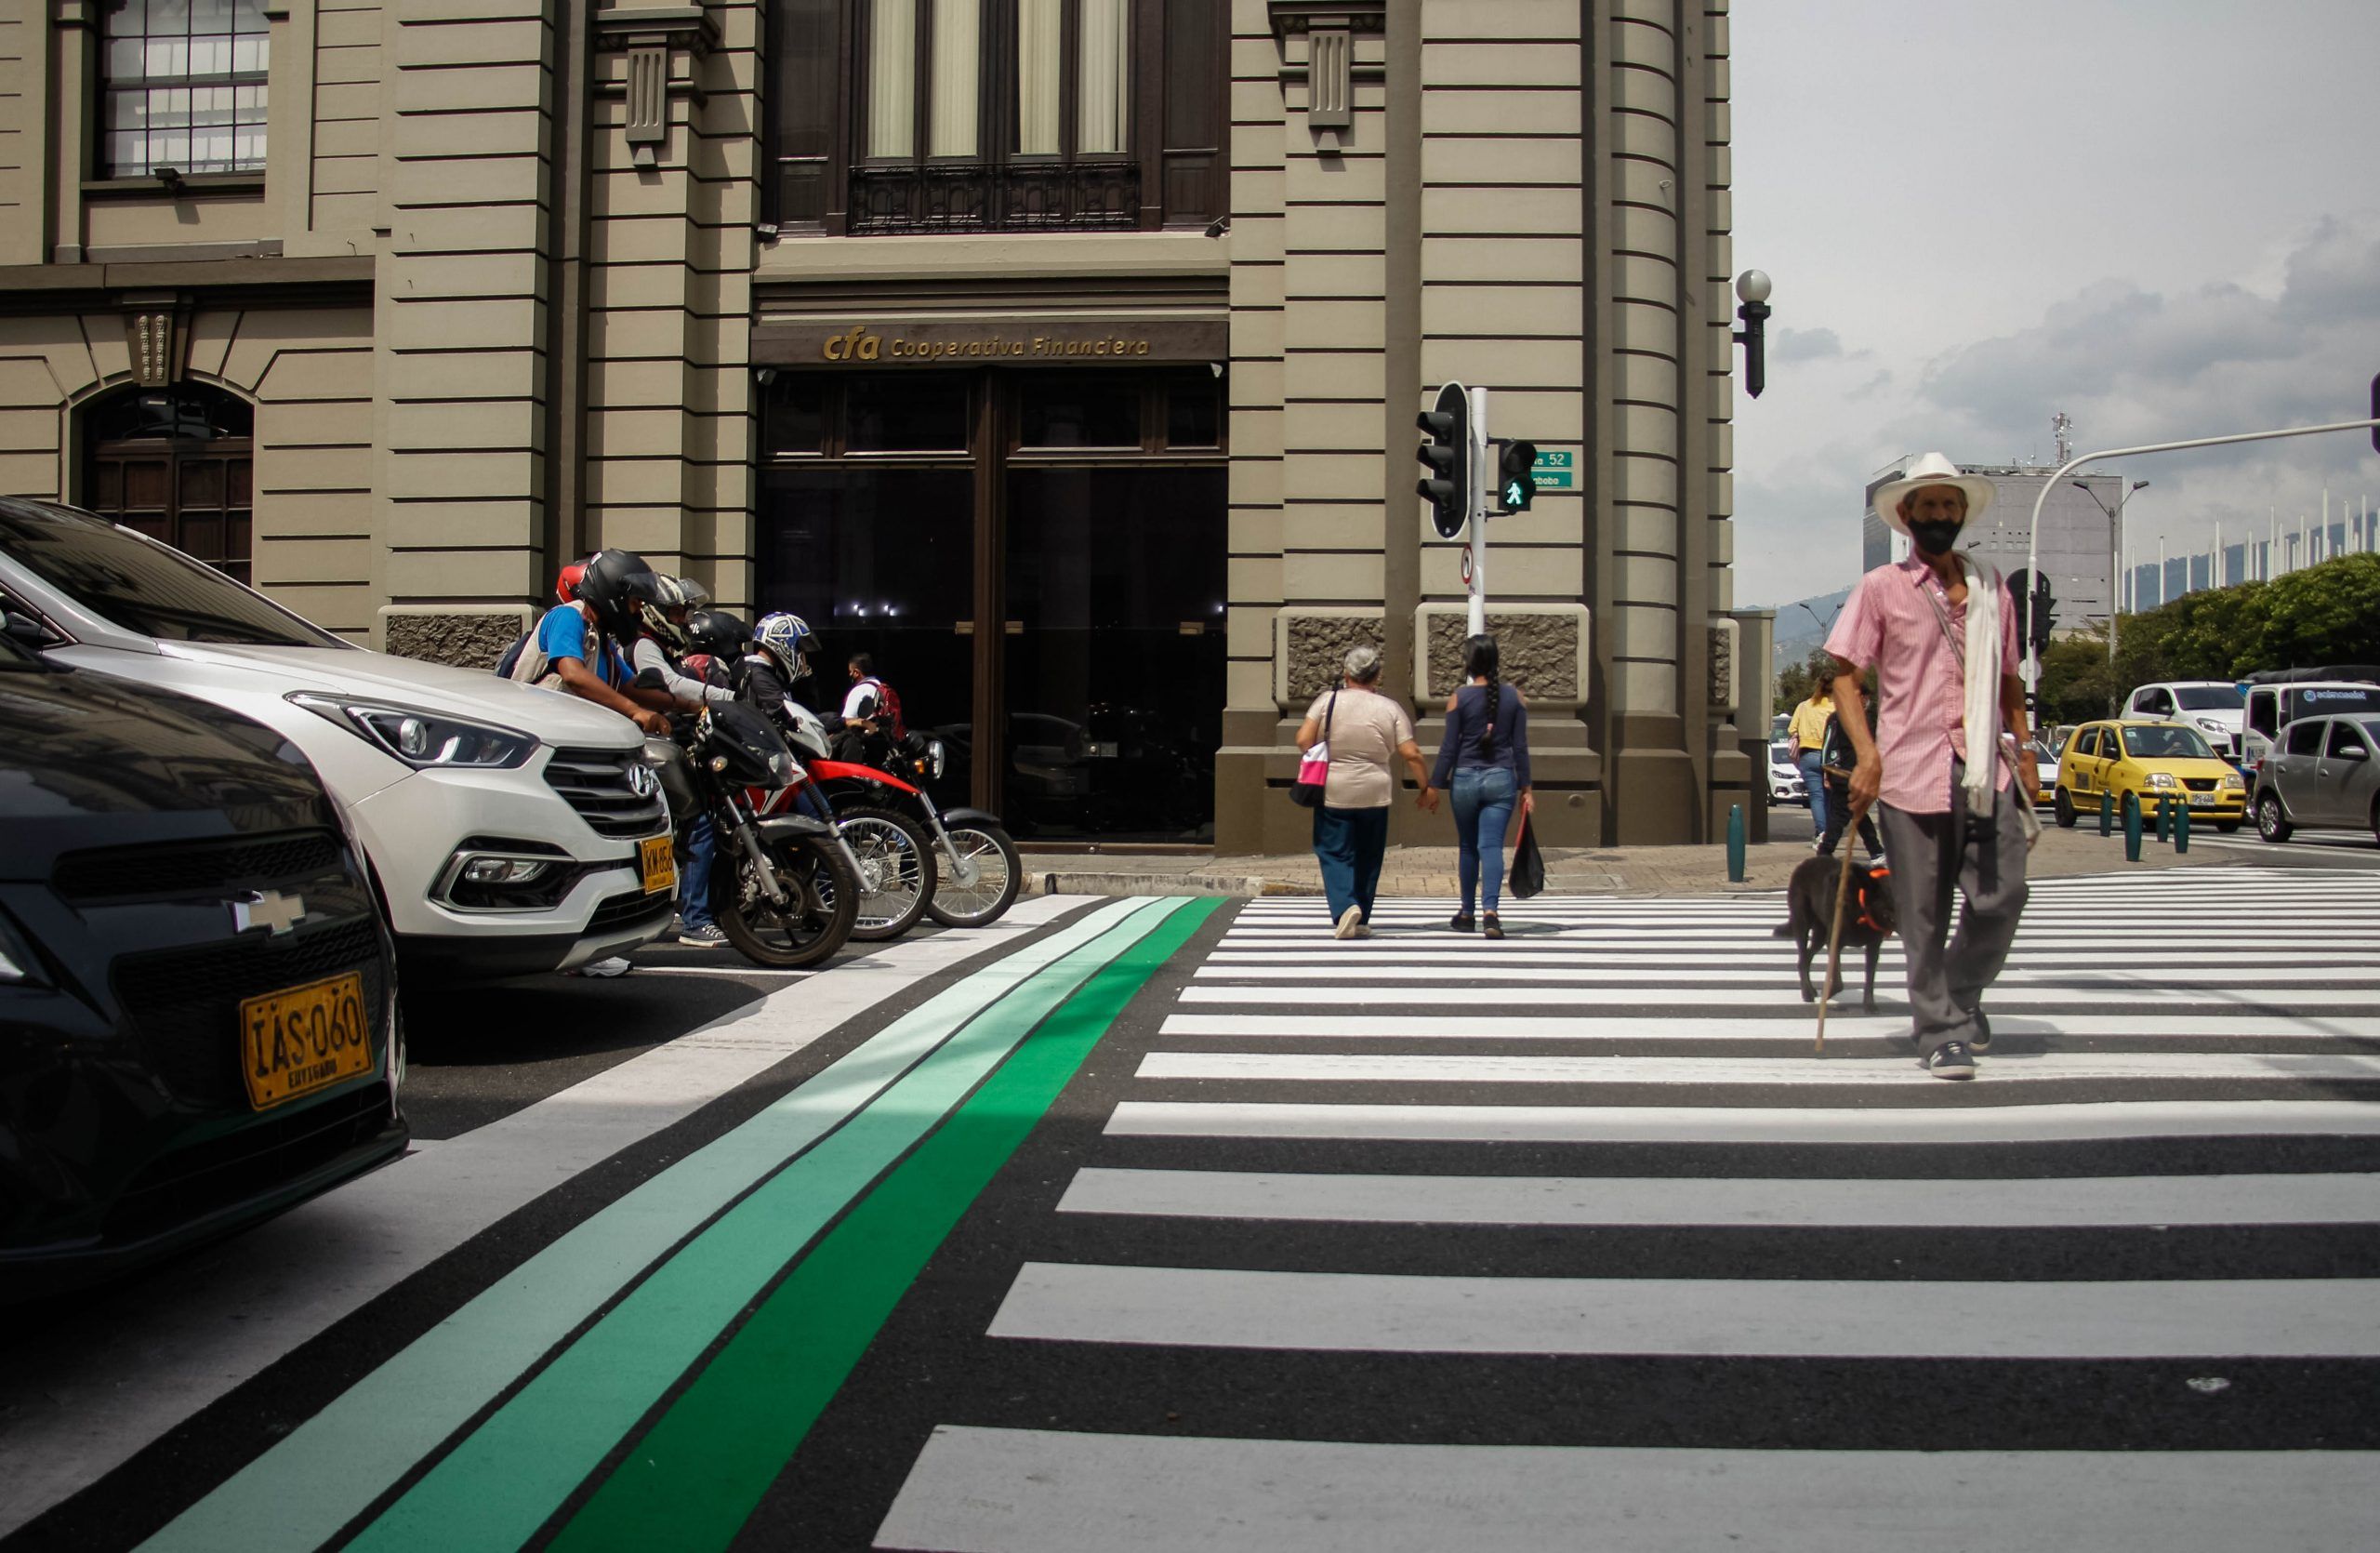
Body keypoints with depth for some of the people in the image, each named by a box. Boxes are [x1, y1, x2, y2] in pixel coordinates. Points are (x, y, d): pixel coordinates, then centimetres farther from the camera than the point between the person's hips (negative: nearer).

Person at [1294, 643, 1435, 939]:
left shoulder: (1327, 700, -5)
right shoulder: (1391, 709, -2)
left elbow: (1303, 740, -10)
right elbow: (1412, 754, -5)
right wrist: (1426, 789, 5)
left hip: (1333, 792, -1)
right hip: (1374, 794, 2)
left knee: (1334, 853, 5)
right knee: (1367, 858, 14)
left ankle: (1345, 907, -18)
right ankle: (1359, 922, 20)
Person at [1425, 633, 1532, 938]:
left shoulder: (1459, 697, -5)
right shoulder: (1513, 696, 2)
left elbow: (1449, 747, -4)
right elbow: (1520, 746, 3)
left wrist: (1435, 784, 3)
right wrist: (1525, 788, 8)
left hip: (1465, 779, -1)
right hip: (1501, 779, 1)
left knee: (1468, 847, 13)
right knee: (1492, 846, -3)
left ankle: (1467, 914, 23)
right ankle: (1490, 910, -21)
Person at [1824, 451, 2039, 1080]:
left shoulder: (1991, 589, 15)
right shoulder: (1881, 588, 3)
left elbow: (2008, 680, 22)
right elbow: (1845, 675, -1)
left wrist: (2024, 753, 15)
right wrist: (1867, 754, -12)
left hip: (1987, 770, 3)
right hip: (1912, 771, -3)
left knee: (2001, 897, -1)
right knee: (1924, 914, 1)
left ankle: (1959, 998, 25)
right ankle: (1940, 1032, 14)